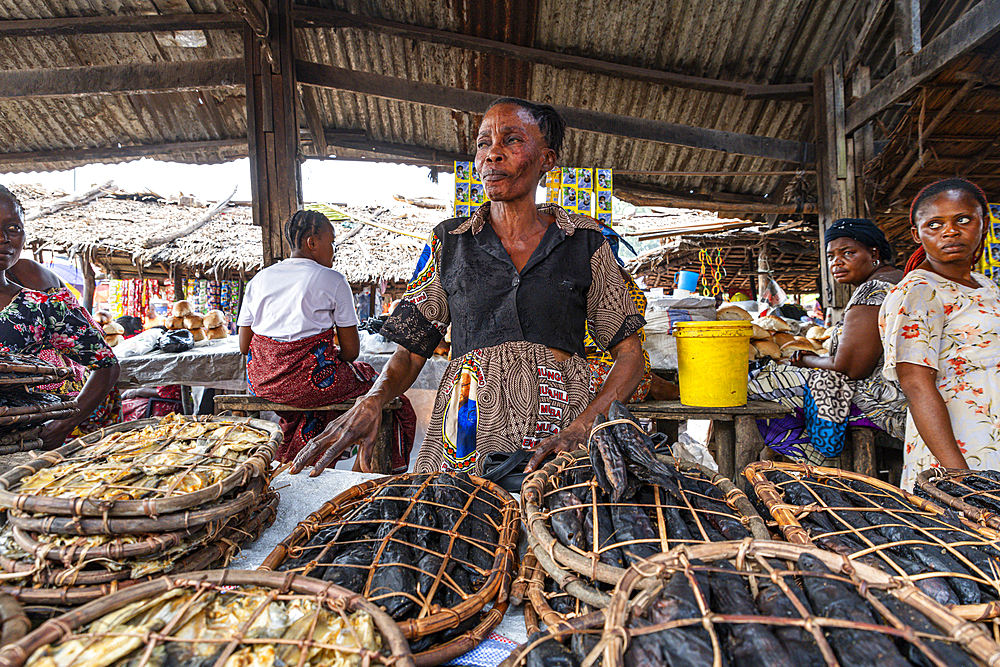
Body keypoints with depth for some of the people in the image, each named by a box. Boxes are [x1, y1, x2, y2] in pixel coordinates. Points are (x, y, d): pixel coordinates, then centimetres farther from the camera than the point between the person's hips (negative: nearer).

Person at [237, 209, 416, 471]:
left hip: (261, 382, 7)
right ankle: (393, 469, 29)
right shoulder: (333, 280, -7)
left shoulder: (259, 279, 8)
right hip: (311, 381, -6)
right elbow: (351, 350, -7)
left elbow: (244, 346, 8)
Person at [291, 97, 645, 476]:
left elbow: (629, 353, 3)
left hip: (560, 441, 0)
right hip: (465, 440, 1)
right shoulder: (449, 242, 8)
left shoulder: (585, 242, 5)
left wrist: (586, 424, -14)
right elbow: (411, 352, 7)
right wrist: (372, 401, -14)